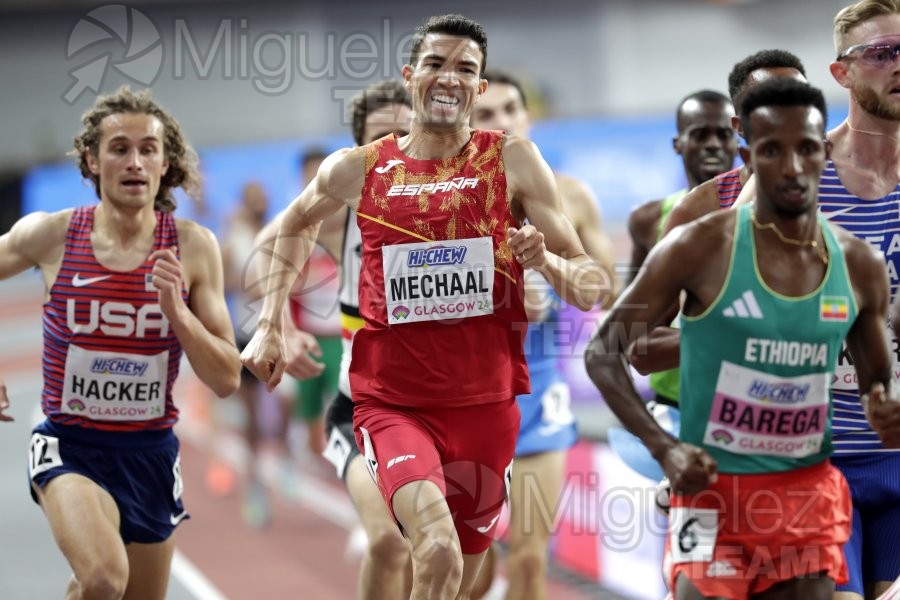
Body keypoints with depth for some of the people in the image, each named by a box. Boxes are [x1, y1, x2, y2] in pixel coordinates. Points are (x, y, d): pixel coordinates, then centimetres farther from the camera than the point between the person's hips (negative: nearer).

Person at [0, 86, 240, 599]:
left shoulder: (193, 247, -5)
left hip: (150, 452, 3)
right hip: (69, 445, -3)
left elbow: (227, 380, -4)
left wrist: (176, 310, -20)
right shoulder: (50, 235, -7)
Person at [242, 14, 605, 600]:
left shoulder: (513, 162, -3)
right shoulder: (359, 169, -1)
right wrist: (270, 326, 15)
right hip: (393, 403, -2)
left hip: (486, 406, 2)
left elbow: (592, 288, -3)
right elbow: (296, 226, 22)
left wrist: (548, 263, -24)